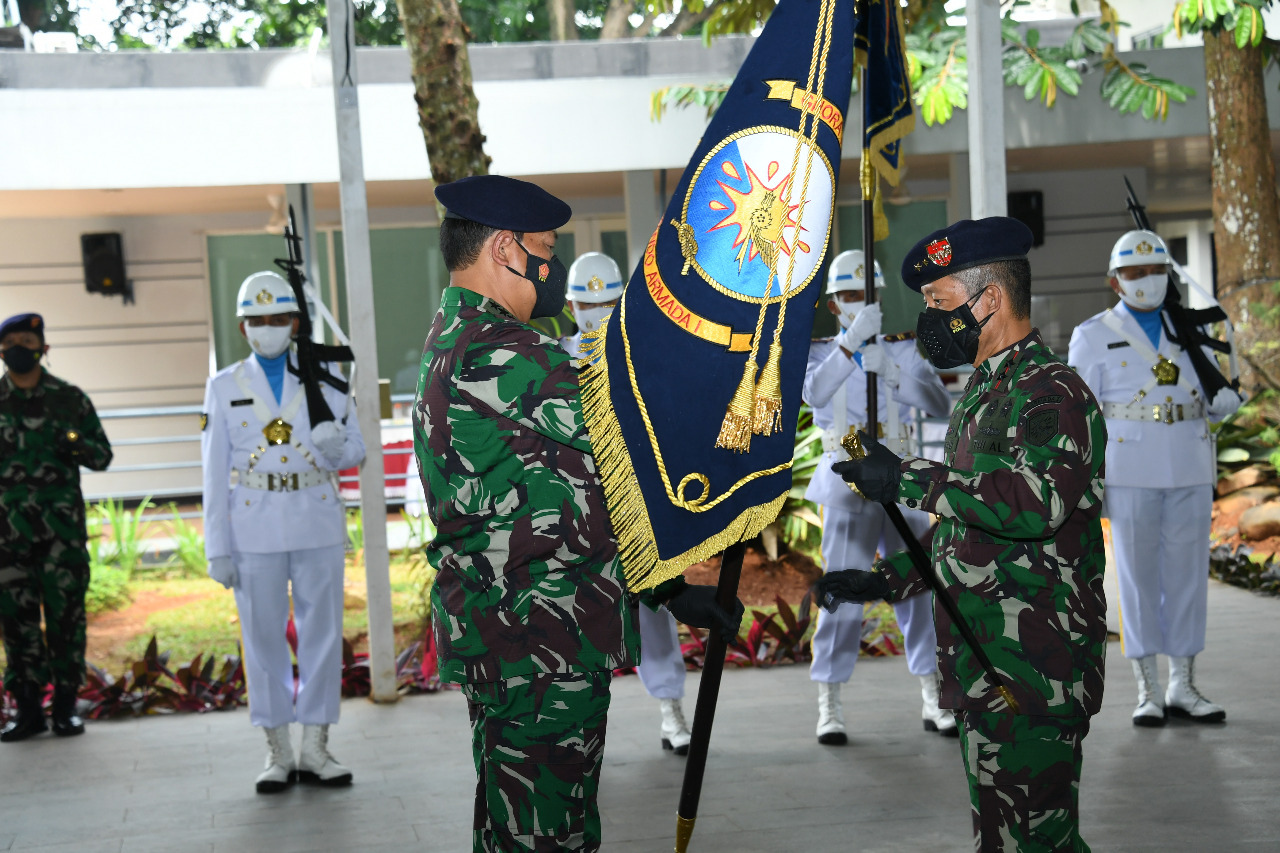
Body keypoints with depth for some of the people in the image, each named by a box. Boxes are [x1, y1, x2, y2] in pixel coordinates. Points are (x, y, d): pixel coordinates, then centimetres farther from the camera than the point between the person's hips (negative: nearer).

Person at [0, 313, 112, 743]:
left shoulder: (70, 399, 4)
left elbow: (103, 457, 8)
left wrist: (76, 444, -12)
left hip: (63, 526, -1)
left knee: (66, 614, -1)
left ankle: (65, 706, 8)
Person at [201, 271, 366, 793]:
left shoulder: (324, 380, 5)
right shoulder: (224, 388, 5)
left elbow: (355, 453, 5)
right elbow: (216, 472, 2)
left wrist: (336, 447, -20)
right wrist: (217, 549, -4)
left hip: (319, 527, 1)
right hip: (254, 530, -1)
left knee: (322, 634, 2)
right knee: (264, 641, 3)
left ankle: (315, 750, 11)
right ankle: (279, 754, 13)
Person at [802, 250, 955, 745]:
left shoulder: (903, 351, 9)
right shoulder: (817, 353, 3)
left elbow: (940, 406, -7)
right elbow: (814, 393, -21)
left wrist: (891, 372, -22)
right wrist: (851, 341, -33)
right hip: (848, 486, -2)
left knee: (917, 592, 2)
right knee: (842, 594, -8)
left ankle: (934, 703, 11)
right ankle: (829, 710, 1)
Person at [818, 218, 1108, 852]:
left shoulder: (1052, 392, -14)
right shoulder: (983, 395, 19)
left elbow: (1035, 503, -33)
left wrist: (909, 480, -26)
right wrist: (883, 582, 18)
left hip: (1031, 678, -10)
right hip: (987, 673, 10)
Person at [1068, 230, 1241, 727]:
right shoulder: (1093, 336, 1)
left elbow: (1211, 403, 15)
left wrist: (1226, 401, -9)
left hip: (1190, 470, 4)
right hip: (1131, 473, -3)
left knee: (1188, 574, 5)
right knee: (1138, 577, 0)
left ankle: (1183, 689, 13)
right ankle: (1148, 693, 6)